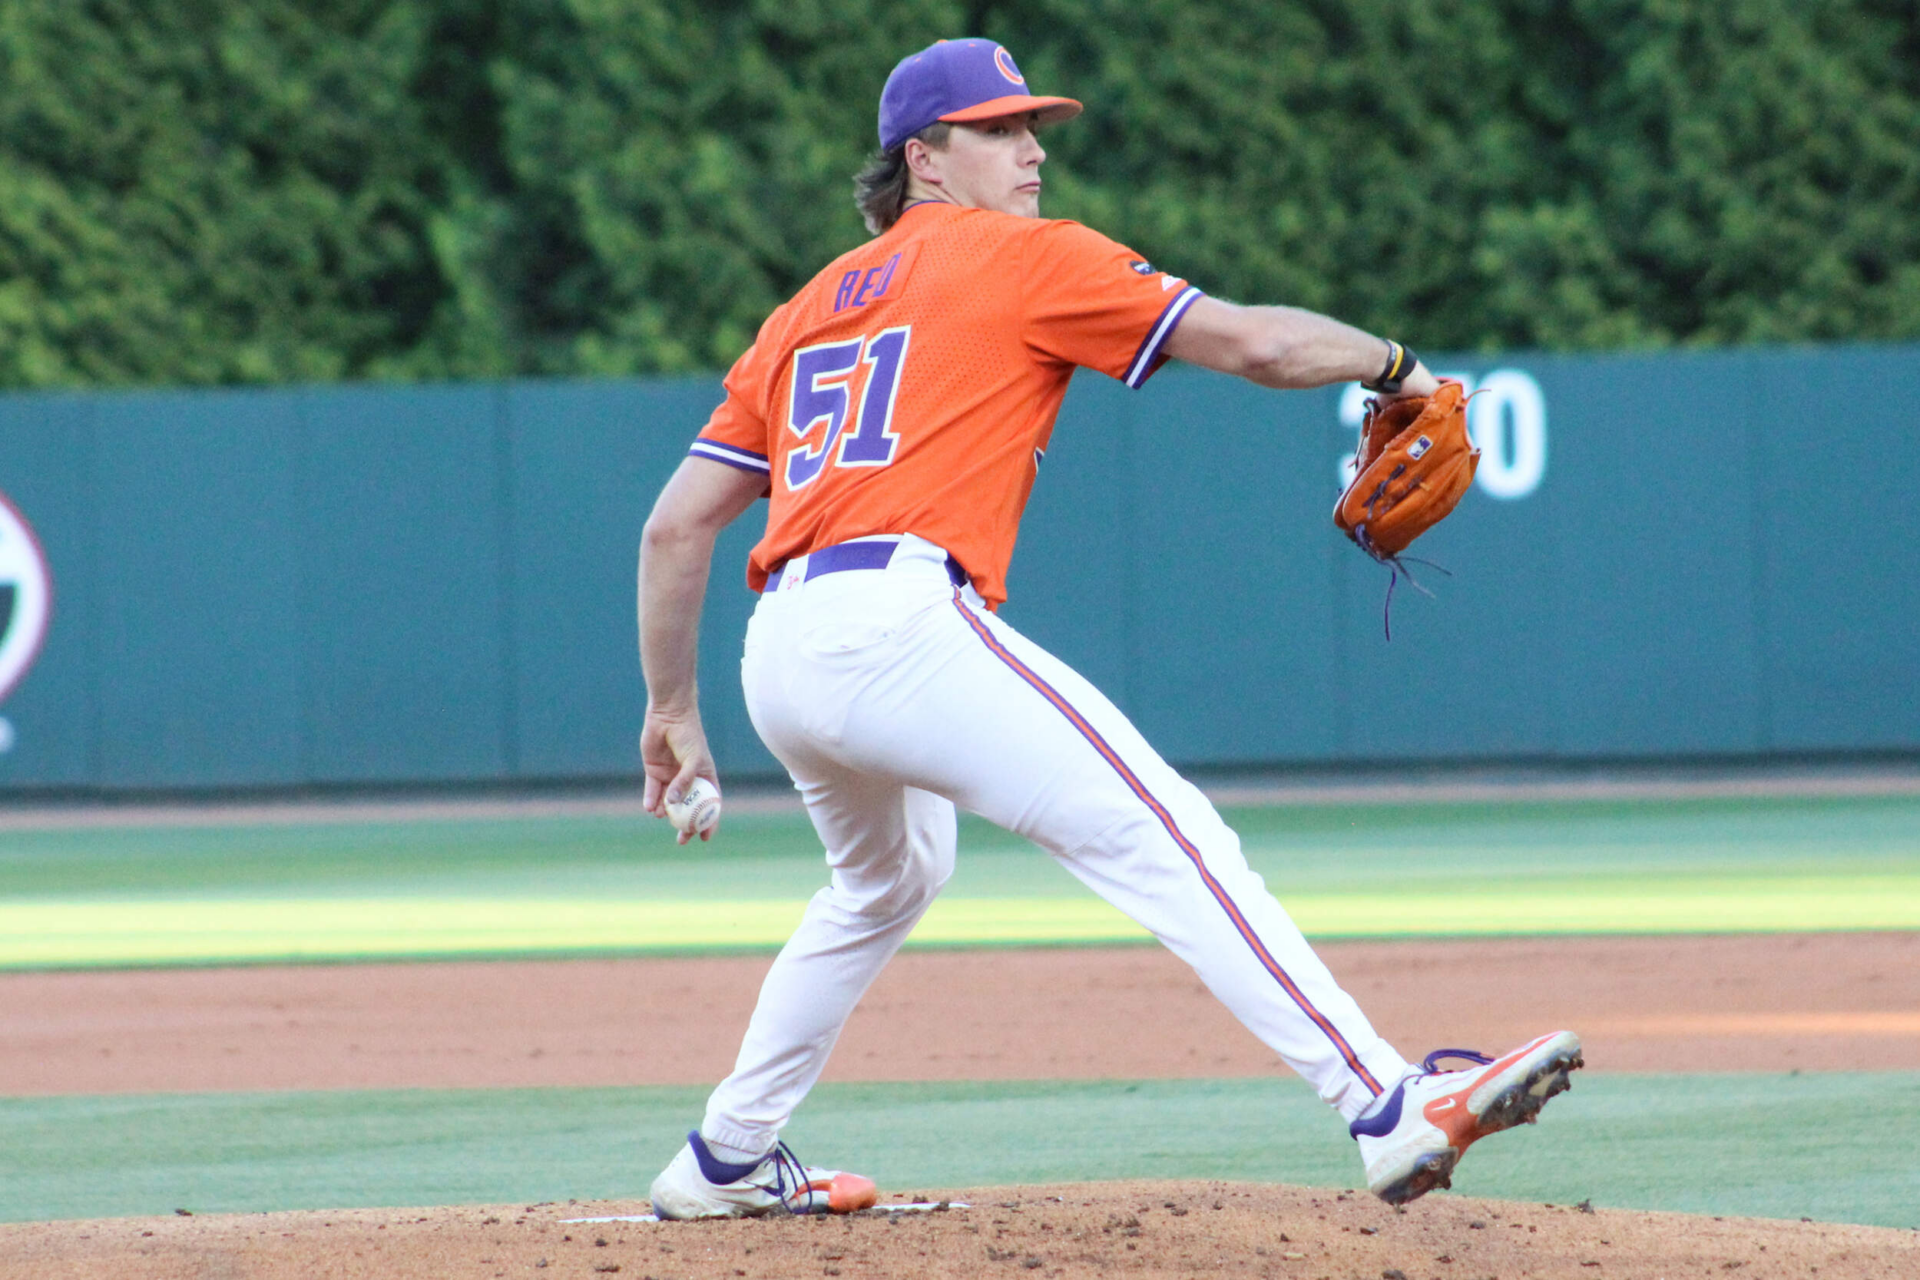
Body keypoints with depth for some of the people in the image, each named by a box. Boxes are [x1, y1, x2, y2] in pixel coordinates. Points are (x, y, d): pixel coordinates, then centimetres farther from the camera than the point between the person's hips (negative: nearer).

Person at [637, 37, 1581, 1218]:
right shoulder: (1025, 258, 8)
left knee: (891, 878, 34)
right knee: (1162, 837, -14)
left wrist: (673, 713, 28)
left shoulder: (809, 310, 27)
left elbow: (677, 525, 22)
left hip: (777, 663, 8)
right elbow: (1257, 342, 3)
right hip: (897, 623, -8)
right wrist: (1389, 363, 20)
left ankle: (728, 1163, 41)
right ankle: (1388, 1110, -27)